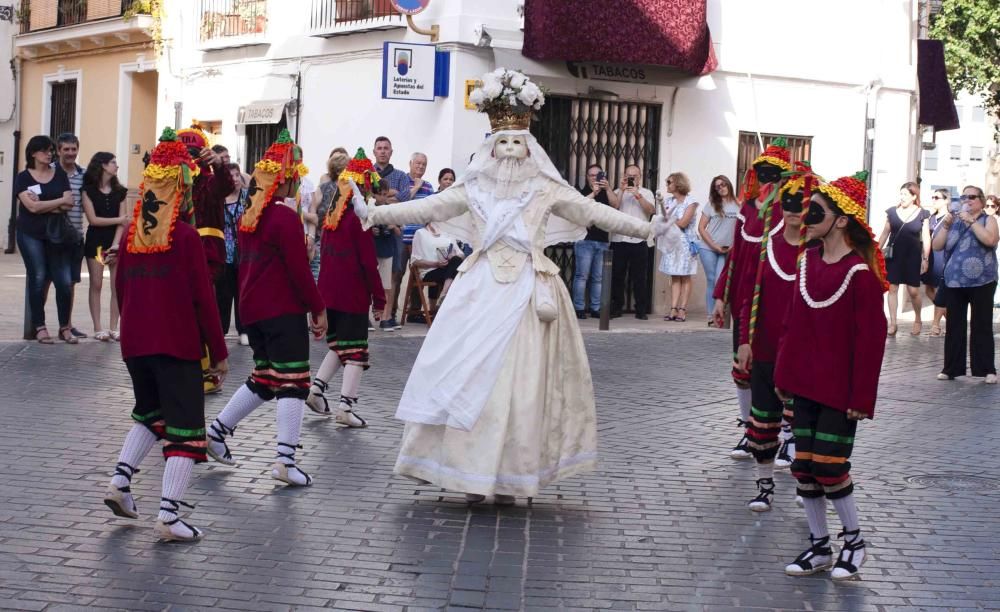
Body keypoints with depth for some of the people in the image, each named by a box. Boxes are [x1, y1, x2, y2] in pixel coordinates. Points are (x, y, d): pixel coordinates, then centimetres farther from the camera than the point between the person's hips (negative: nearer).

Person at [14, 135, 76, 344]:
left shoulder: (59, 174, 8)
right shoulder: (23, 177, 0)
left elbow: (69, 205, -2)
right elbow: (32, 206, -13)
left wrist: (43, 205, -13)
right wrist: (59, 202, -7)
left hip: (57, 234, 2)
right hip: (31, 235, -2)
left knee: (65, 281, -4)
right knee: (38, 279, -2)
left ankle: (65, 327, 5)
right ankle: (40, 327, 4)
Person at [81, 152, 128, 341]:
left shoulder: (120, 191, 9)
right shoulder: (89, 190, 0)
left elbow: (122, 221, 0)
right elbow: (93, 219, -8)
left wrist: (115, 244, -12)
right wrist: (119, 220, -7)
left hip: (116, 241, 3)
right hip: (96, 241, -3)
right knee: (96, 284, -2)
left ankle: (114, 328, 2)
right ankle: (98, 328, -1)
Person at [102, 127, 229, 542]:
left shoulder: (130, 234, 5)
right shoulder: (186, 237, -10)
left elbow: (120, 289, 13)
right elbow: (203, 298, -9)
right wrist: (219, 351, -3)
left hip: (135, 343, 6)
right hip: (178, 344, -6)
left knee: (149, 413, 26)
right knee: (184, 428, -1)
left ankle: (120, 481, 12)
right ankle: (169, 515, -7)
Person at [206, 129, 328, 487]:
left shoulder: (249, 215, 11)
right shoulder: (286, 216, -14)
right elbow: (299, 269, -15)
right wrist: (318, 309, -7)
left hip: (252, 310, 8)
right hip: (284, 310, -8)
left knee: (263, 378, 20)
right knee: (292, 381, -6)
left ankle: (218, 430, 21)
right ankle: (285, 459, -11)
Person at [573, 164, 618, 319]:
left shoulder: (607, 194, 15)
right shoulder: (582, 193, 8)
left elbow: (615, 205, -2)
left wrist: (607, 188, -13)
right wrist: (594, 193, -16)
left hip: (602, 241, 3)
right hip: (585, 239, -3)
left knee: (598, 277, 2)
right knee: (582, 275, -7)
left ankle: (596, 308, 5)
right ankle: (579, 308, -6)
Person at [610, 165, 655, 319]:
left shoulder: (646, 193, 13)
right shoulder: (618, 192, 13)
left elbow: (650, 210, -5)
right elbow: (612, 207, -4)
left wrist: (638, 195, -14)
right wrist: (621, 190, -9)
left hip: (639, 241, -1)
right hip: (619, 240, 1)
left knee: (639, 278, -1)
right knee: (617, 276, 2)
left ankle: (641, 310, 2)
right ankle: (616, 308, 9)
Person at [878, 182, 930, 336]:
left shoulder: (922, 214, -1)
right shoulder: (892, 212, 3)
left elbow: (926, 238, 0)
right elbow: (885, 233, 10)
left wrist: (925, 259, -4)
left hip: (913, 256, -2)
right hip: (894, 254, 2)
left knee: (913, 291, -2)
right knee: (892, 288, 1)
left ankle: (917, 320, 21)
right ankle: (892, 323, 6)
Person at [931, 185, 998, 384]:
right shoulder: (954, 221, 12)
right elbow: (937, 246, 6)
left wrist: (971, 221, -16)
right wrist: (946, 225, -6)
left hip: (981, 282, -4)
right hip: (955, 281, 4)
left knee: (982, 326, -3)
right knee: (954, 326, 5)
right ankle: (951, 368, 11)